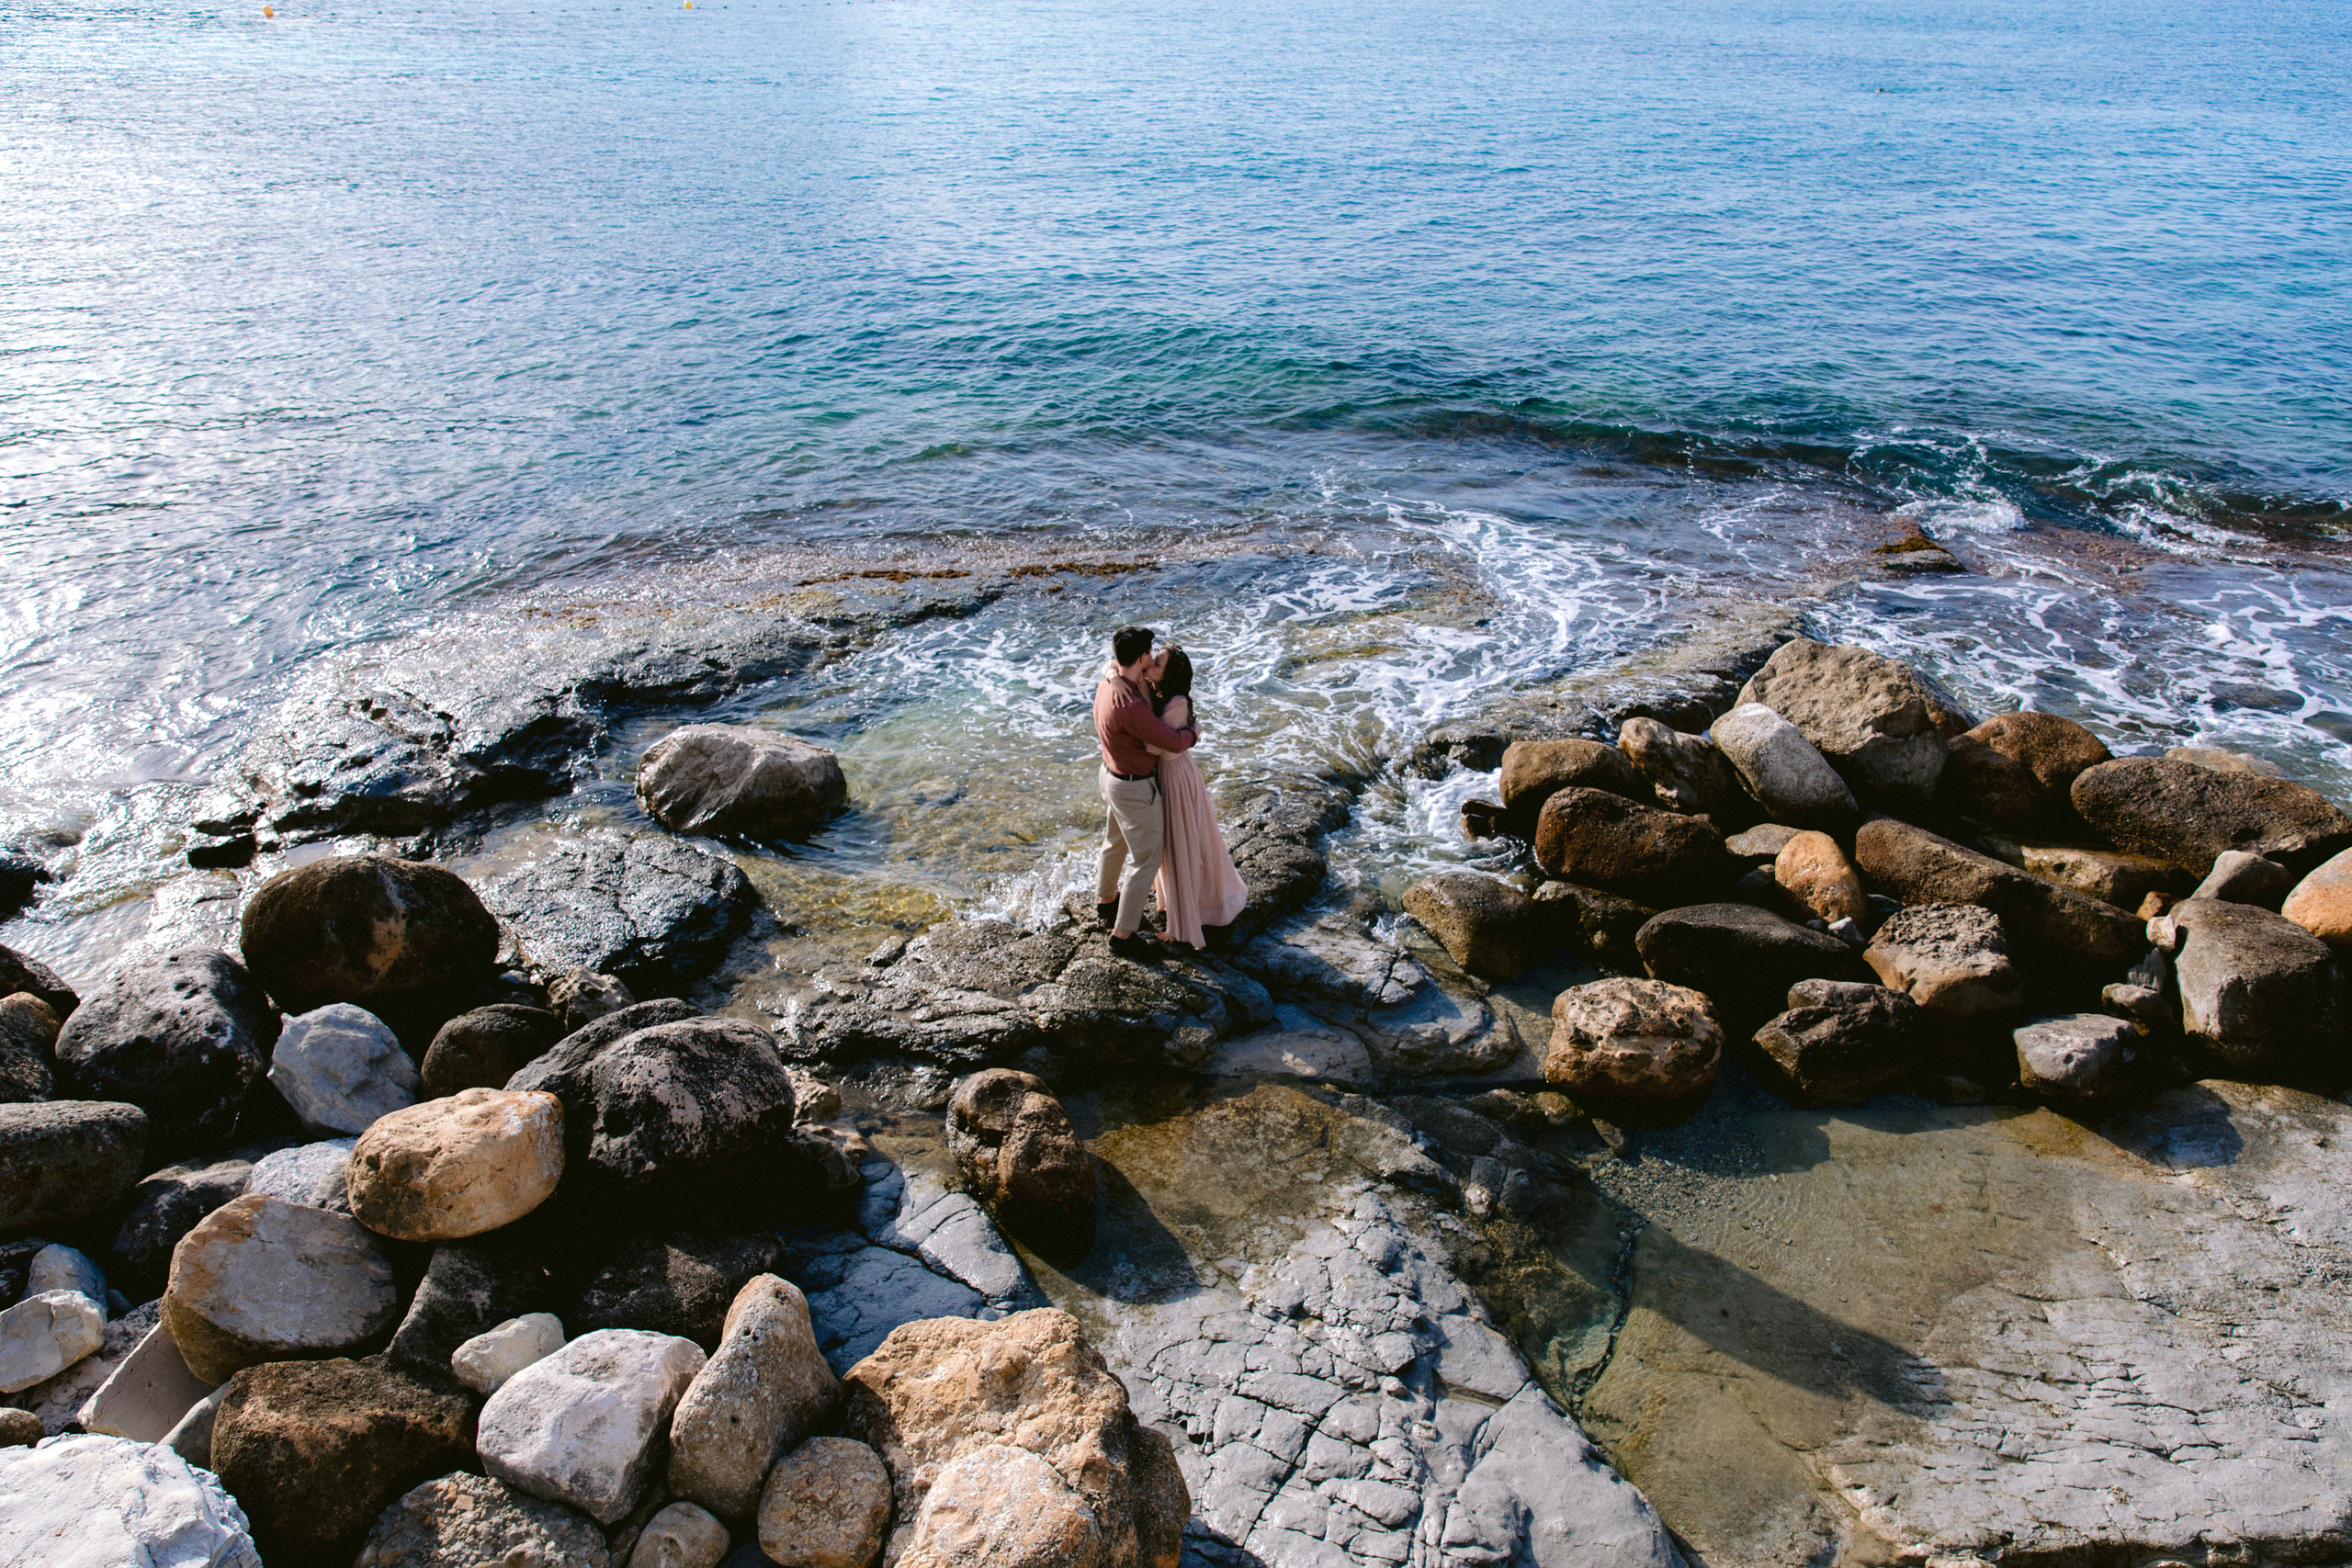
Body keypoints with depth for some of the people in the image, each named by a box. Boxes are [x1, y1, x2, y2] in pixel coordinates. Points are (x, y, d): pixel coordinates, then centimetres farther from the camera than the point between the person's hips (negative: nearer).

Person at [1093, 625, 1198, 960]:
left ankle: (1106, 901, 51)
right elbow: (1174, 744, -28)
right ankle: (1123, 934, 13)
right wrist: (1192, 733, -7)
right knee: (1146, 858, 5)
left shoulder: (1106, 683, -7)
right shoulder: (1132, 707, -36)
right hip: (1135, 789, -9)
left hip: (1112, 775, 9)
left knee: (1116, 842, 29)